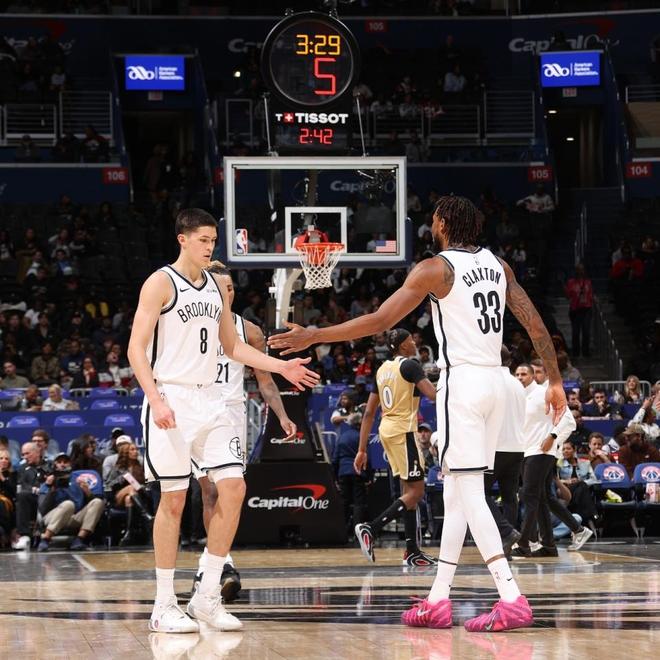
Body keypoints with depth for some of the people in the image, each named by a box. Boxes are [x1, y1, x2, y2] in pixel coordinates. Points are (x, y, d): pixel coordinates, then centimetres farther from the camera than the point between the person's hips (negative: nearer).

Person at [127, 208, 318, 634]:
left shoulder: (217, 287, 14)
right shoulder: (161, 283, -7)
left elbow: (232, 346, 22)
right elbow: (136, 349, -11)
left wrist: (281, 366, 11)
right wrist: (156, 400, -22)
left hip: (208, 401, 6)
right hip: (170, 400, -6)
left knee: (234, 486, -3)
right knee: (174, 499, -5)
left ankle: (208, 596, 5)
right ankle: (164, 606, 4)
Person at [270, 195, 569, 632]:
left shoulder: (435, 268, -7)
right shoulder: (497, 265, 13)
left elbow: (379, 321, -10)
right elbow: (536, 326, 10)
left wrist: (313, 336, -4)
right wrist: (556, 382, 18)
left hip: (462, 382, -8)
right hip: (495, 382, 8)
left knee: (469, 493, -9)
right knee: (455, 494, 14)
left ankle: (513, 600, -19)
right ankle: (439, 601, 17)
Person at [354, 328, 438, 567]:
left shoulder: (383, 369, 14)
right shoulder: (410, 365, -9)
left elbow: (369, 412, 14)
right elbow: (434, 394, -22)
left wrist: (362, 450, 15)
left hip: (387, 430, 9)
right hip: (403, 431, -9)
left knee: (409, 489, 13)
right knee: (415, 490, -6)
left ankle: (412, 551, 12)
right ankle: (371, 529, -18)